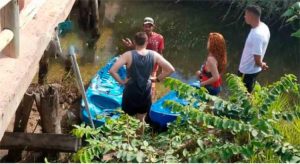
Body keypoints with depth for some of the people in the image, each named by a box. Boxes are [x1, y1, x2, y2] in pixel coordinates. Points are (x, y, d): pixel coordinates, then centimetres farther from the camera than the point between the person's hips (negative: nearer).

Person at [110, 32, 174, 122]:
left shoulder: (128, 55, -17)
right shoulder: (154, 55, -9)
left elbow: (112, 71, -26)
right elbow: (170, 69, -8)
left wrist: (121, 82, -13)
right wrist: (157, 79, -1)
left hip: (130, 94, -2)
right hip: (146, 94, 3)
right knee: (141, 120, 22)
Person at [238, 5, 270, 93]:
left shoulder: (257, 35, -34)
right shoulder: (263, 27, -3)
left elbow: (257, 60, -26)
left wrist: (261, 65, -6)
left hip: (247, 71, -9)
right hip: (252, 69, 9)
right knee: (248, 93, 25)